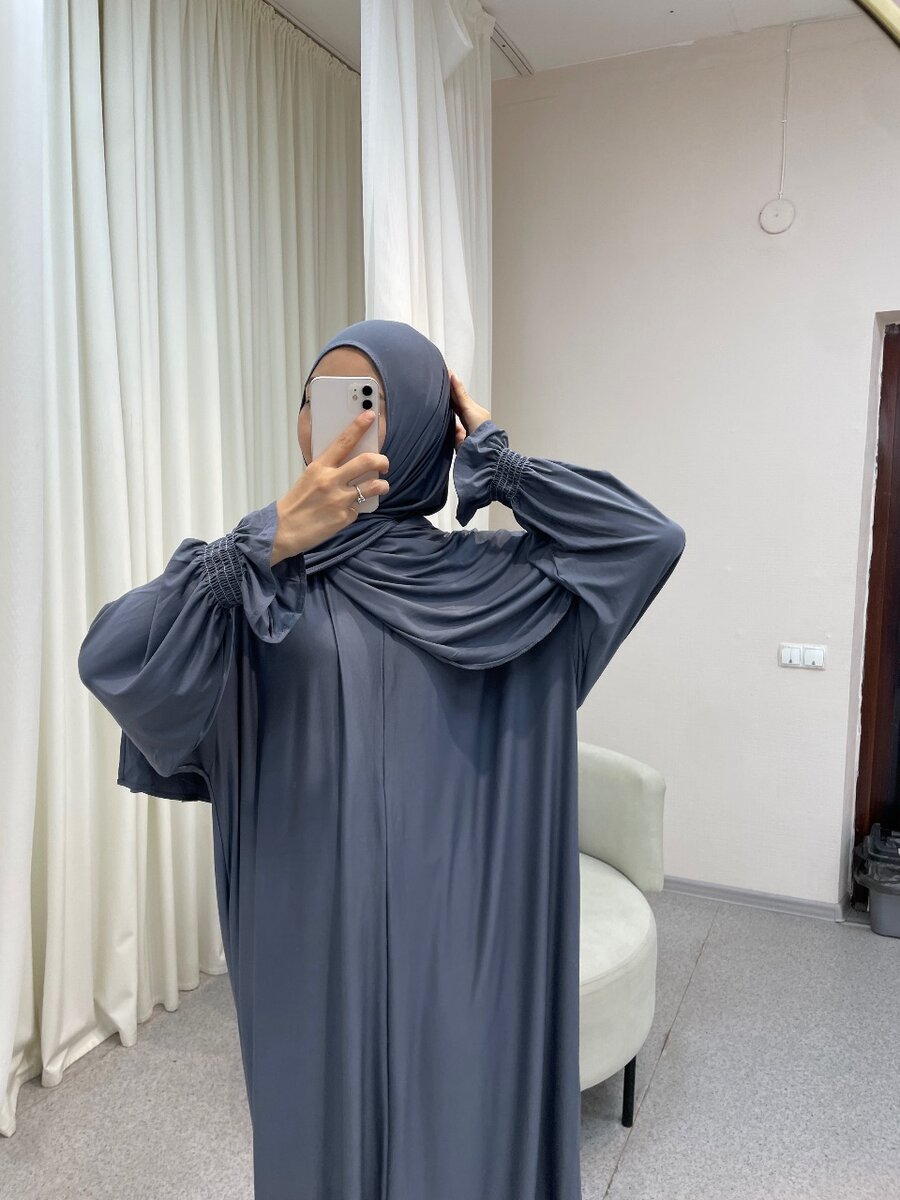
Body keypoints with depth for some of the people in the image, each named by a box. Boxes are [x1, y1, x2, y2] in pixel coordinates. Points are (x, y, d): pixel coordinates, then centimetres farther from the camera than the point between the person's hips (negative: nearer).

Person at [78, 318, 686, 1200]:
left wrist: (496, 459, -7)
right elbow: (109, 659, -17)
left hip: (456, 930, 1)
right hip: (319, 933, 0)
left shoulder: (483, 573, 1)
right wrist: (267, 541, -26)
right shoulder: (253, 571, -2)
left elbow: (650, 539, -8)